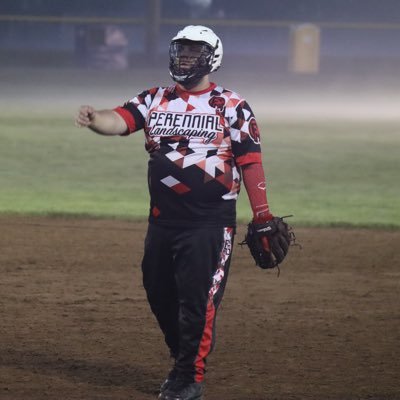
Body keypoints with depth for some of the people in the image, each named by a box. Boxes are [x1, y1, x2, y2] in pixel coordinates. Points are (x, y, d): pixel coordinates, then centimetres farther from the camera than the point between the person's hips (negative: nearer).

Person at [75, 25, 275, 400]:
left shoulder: (232, 107, -1)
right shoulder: (155, 100, 8)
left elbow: (250, 164, -1)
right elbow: (120, 120, -10)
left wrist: (262, 218, -5)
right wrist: (94, 119, -34)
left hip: (210, 221, -5)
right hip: (162, 217, 5)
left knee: (197, 298, -8)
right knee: (159, 294, 11)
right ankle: (183, 358, 30)